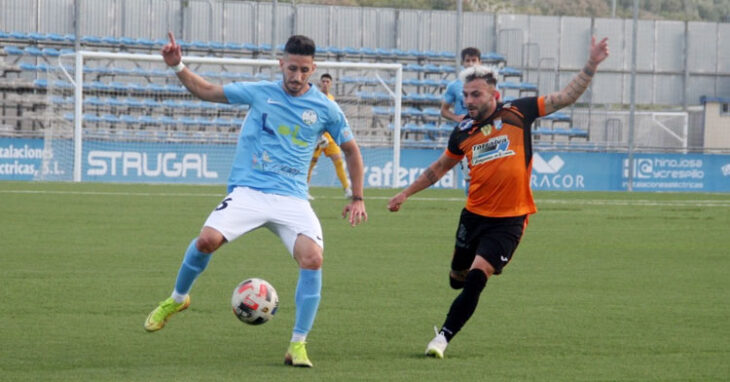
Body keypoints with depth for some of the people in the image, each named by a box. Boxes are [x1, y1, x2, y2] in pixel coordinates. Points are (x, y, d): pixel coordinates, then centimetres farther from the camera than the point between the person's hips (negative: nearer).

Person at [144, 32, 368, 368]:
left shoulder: (325, 109, 6)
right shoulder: (259, 93, 6)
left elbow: (351, 150, 18)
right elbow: (207, 91, 14)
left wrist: (357, 198, 14)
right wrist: (177, 67, 0)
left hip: (292, 198, 1)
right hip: (248, 190, 0)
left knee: (312, 258, -23)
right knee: (207, 240, -24)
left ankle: (298, 345, -10)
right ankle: (177, 299, 7)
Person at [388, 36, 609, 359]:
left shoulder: (518, 113, -4)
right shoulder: (463, 132, 4)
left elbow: (566, 97, -2)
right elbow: (441, 167, 22)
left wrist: (592, 65, -12)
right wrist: (407, 193, 24)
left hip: (509, 220, -4)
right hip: (474, 214, 4)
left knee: (475, 280, -15)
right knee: (457, 277, 15)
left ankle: (443, 337, -6)